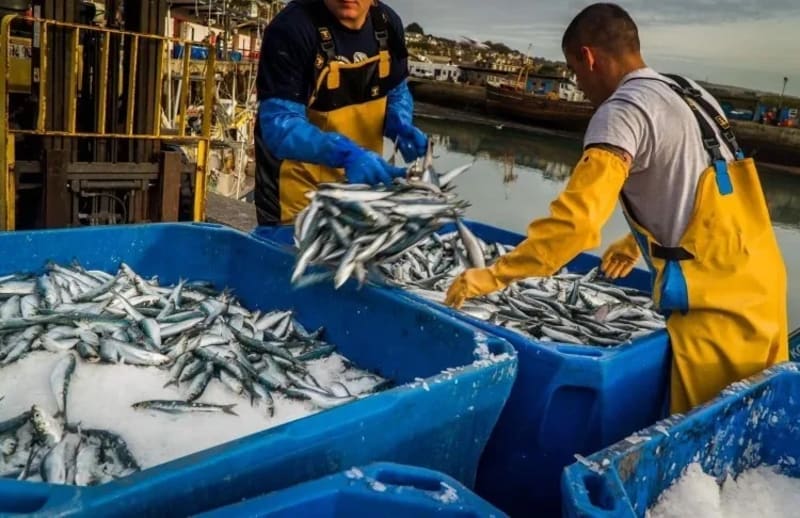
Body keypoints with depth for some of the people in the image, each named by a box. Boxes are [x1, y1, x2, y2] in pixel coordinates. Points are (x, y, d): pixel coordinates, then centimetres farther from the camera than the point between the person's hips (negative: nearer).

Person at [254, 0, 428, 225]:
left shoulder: (388, 23, -4)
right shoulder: (291, 29, -23)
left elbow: (397, 91, 9)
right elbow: (280, 125, -29)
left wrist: (400, 125, -14)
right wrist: (346, 153, -44)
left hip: (361, 178, 6)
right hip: (300, 184, -6)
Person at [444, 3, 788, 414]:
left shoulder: (622, 110, -13)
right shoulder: (690, 96, 15)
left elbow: (577, 218, -23)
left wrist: (495, 275, -16)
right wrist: (638, 243, 38)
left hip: (716, 298, -9)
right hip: (760, 278, 9)